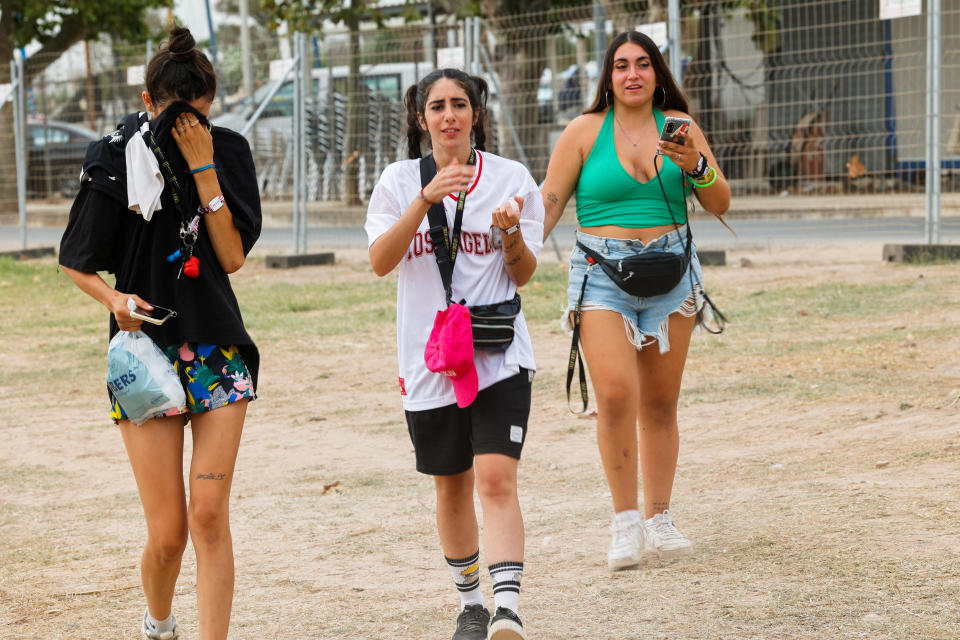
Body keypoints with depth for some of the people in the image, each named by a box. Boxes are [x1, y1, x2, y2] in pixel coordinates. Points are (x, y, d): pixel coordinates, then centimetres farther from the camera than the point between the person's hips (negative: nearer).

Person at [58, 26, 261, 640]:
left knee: (209, 515, -7)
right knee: (167, 534, -1)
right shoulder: (115, 161, -5)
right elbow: (77, 264, 4)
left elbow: (233, 256, -8)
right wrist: (115, 298, -15)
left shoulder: (228, 152, 1)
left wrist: (204, 169, -13)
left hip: (218, 351, 1)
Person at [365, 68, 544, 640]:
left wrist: (511, 233, -16)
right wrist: (427, 198, -21)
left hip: (499, 355, -2)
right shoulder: (400, 180, 3)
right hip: (430, 356, 2)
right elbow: (381, 261, -11)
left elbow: (523, 276, 5)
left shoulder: (511, 179, 2)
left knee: (496, 480, -17)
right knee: (452, 486, 13)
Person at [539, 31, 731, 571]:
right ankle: (625, 521, -9)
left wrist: (695, 166, -12)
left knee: (661, 403, 6)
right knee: (616, 392, -18)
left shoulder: (679, 126, 8)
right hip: (603, 275, -3)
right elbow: (549, 204, 4)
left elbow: (721, 204, 7)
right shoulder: (586, 131, 3)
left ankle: (658, 519, 16)